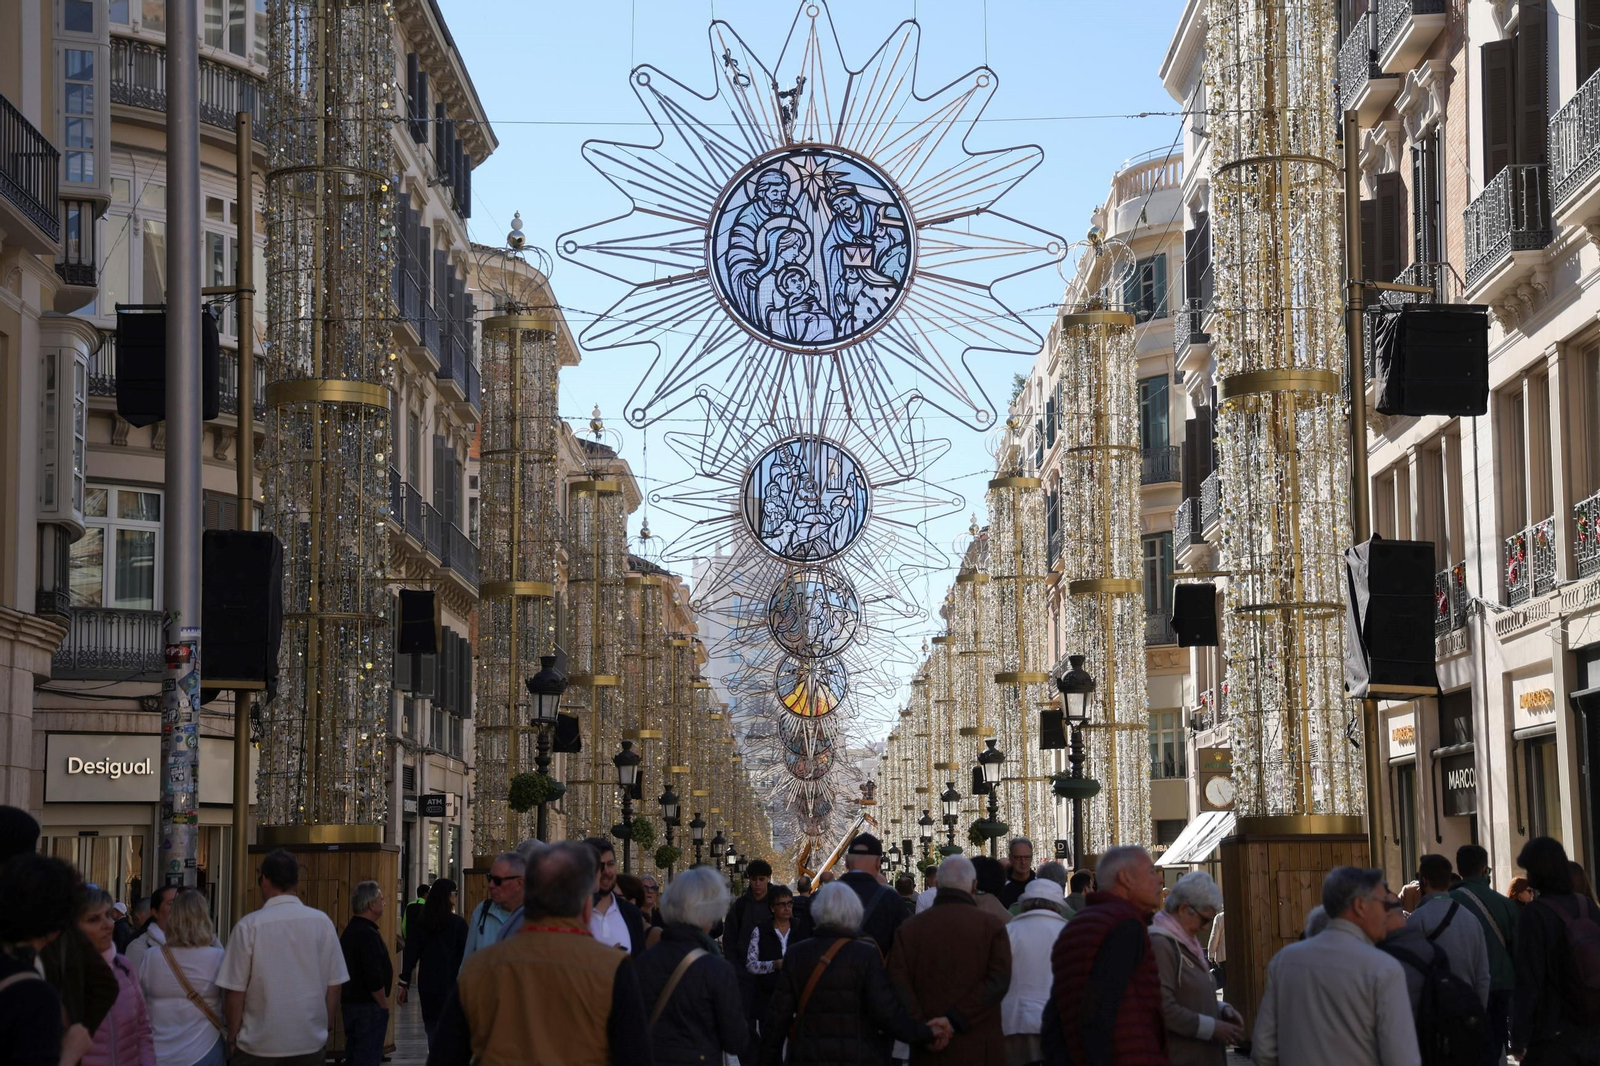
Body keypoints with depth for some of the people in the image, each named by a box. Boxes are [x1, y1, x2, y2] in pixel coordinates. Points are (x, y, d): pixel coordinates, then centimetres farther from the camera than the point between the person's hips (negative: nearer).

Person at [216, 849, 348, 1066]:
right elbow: (335, 984, 2)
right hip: (310, 1043, 2)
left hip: (259, 1047, -2)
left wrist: (232, 1038, 6)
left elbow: (234, 991, -7)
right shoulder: (322, 922, -2)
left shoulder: (249, 926, -10)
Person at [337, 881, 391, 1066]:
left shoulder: (350, 931, 11)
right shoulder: (368, 935, -19)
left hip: (350, 1002, 10)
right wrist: (384, 1006, -11)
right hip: (368, 1007, -10)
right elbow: (375, 980, -23)